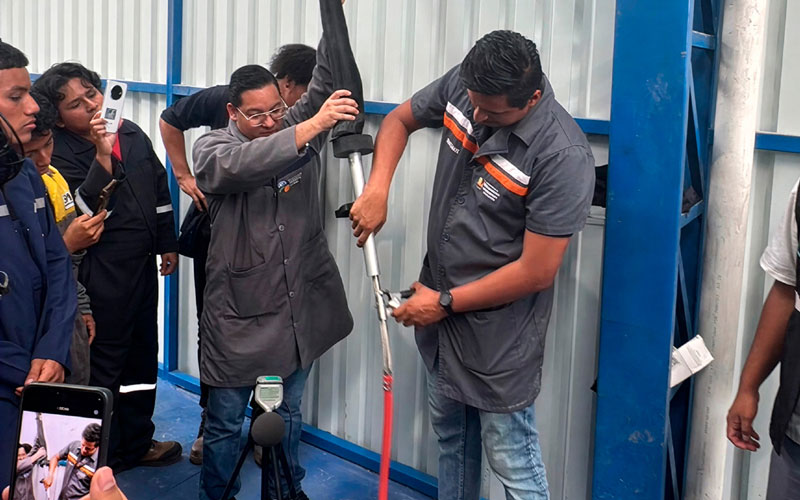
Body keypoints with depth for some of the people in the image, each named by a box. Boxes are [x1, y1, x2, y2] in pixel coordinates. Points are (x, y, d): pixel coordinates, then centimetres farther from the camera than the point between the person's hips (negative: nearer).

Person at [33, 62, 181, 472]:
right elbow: (81, 211, -25)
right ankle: (105, 454, 20)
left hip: (142, 266, 7)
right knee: (104, 363, 4)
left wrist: (168, 244, 17)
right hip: (101, 275, -7)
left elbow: (159, 188, 15)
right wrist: (102, 157, -33)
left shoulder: (131, 133, 5)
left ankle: (137, 441, 34)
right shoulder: (60, 152, -14)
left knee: (142, 355, 18)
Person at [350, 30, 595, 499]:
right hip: (440, 301, 7)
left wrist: (444, 303, -14)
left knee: (512, 460, 4)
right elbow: (399, 120, 10)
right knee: (450, 434, 24)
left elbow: (536, 272, -24)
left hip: (498, 329, -7)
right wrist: (377, 190, -7)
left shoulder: (563, 157, -28)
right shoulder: (462, 84, -9)